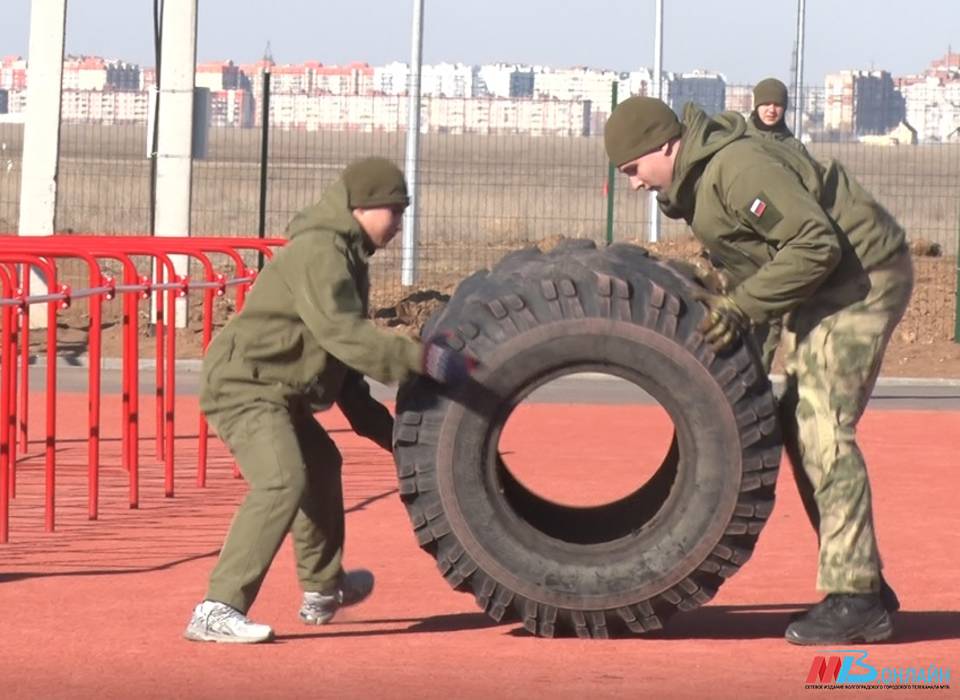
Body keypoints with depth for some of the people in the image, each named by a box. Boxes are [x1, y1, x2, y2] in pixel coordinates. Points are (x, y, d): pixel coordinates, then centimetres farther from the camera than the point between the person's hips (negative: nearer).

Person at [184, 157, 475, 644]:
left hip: (277, 392, 12)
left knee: (320, 466, 28)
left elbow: (340, 346, 24)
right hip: (245, 386, -12)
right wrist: (421, 358, -33)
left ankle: (323, 590, 47)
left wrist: (371, 419, 21)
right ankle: (217, 611, -33)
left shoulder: (343, 254, 17)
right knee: (283, 482, -27)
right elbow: (344, 335, -30)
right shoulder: (318, 253, -18)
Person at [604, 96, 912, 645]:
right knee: (801, 428, 11)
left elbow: (816, 244, -28)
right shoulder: (695, 180, 8)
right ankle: (863, 585, 17)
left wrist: (742, 306, -26)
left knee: (824, 430, -15)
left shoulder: (739, 167, -24)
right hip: (824, 289, 11)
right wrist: (734, 307, 1)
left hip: (862, 277, -11)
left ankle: (854, 599, -16)